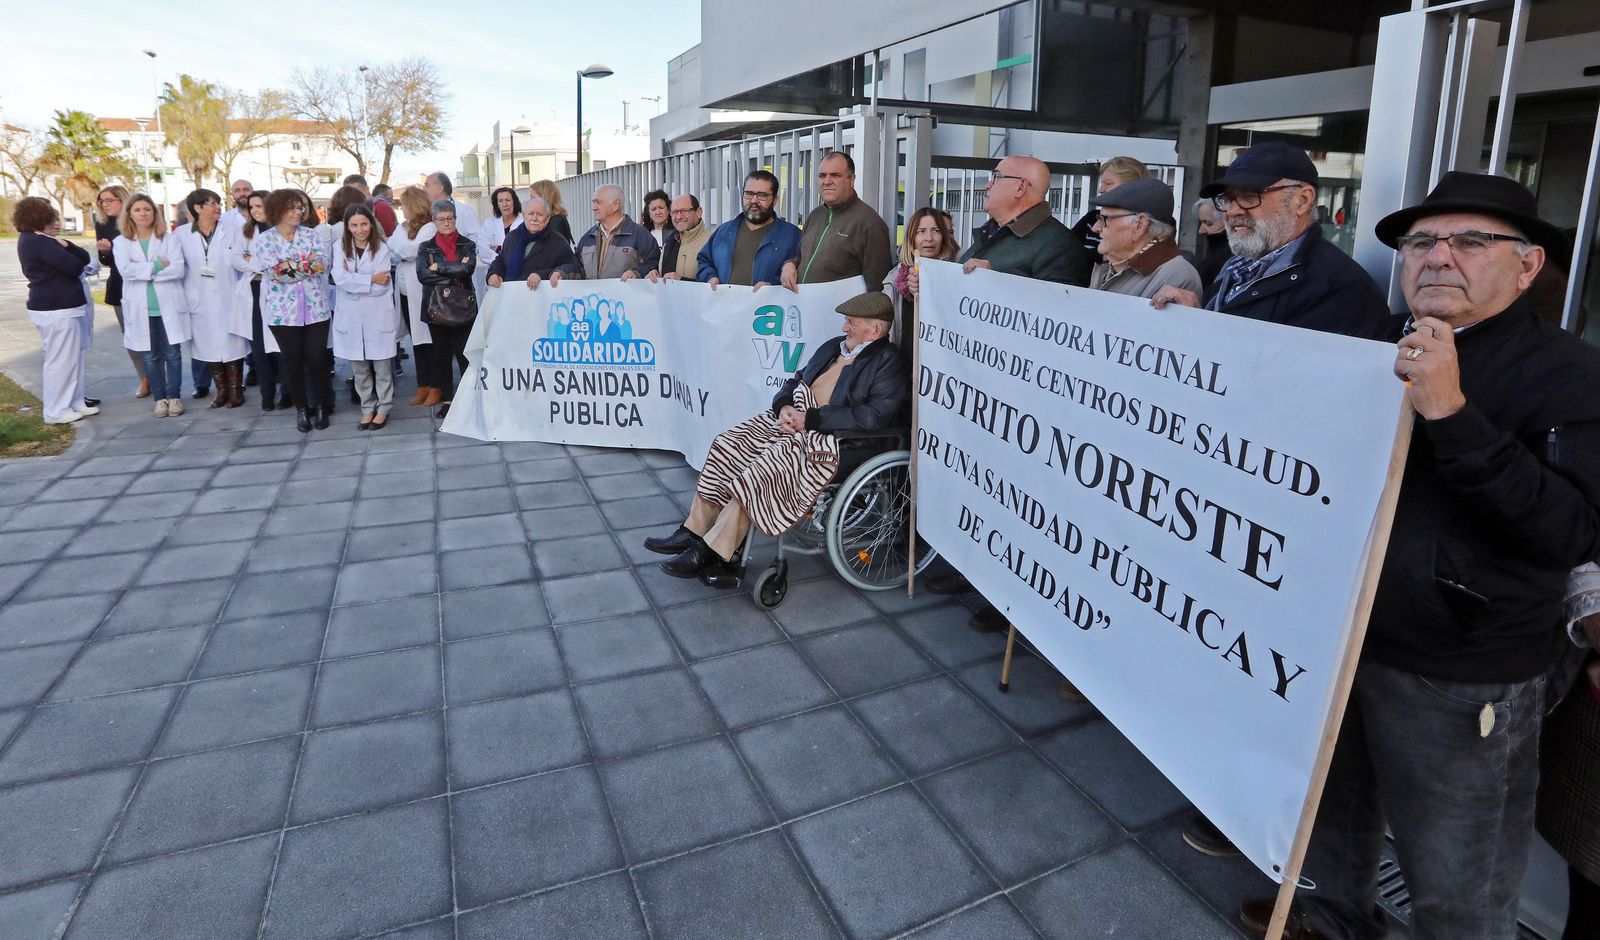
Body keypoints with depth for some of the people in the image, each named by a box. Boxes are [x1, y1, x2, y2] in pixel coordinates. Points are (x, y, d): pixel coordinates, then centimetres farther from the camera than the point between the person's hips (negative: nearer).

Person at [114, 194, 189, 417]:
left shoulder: (168, 239, 4)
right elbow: (125, 269, -10)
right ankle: (159, 398, 14)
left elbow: (178, 269, -9)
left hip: (168, 306, -1)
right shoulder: (121, 242, 7)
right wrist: (159, 265, -12)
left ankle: (174, 396, 11)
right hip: (141, 308, 1)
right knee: (150, 356, 6)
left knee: (172, 354, 1)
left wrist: (143, 270, -11)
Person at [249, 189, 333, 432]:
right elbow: (275, 272, -12)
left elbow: (323, 264, -8)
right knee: (293, 360, 6)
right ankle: (302, 408, 19)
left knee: (317, 358, -1)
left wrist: (290, 266, -17)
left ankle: (322, 406, 16)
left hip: (315, 307, 1)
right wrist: (308, 263, -11)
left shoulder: (311, 235, 6)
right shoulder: (263, 240, 0)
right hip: (283, 309, -1)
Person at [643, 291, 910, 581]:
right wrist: (784, 407, -1)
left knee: (764, 470, -27)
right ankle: (694, 532, -2)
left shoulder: (890, 361, -5)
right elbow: (796, 381, 24)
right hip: (788, 420, 9)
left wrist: (810, 419, -18)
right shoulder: (834, 346, 20)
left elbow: (878, 414, -20)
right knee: (726, 447, -8)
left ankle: (712, 554, -17)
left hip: (824, 439, -8)